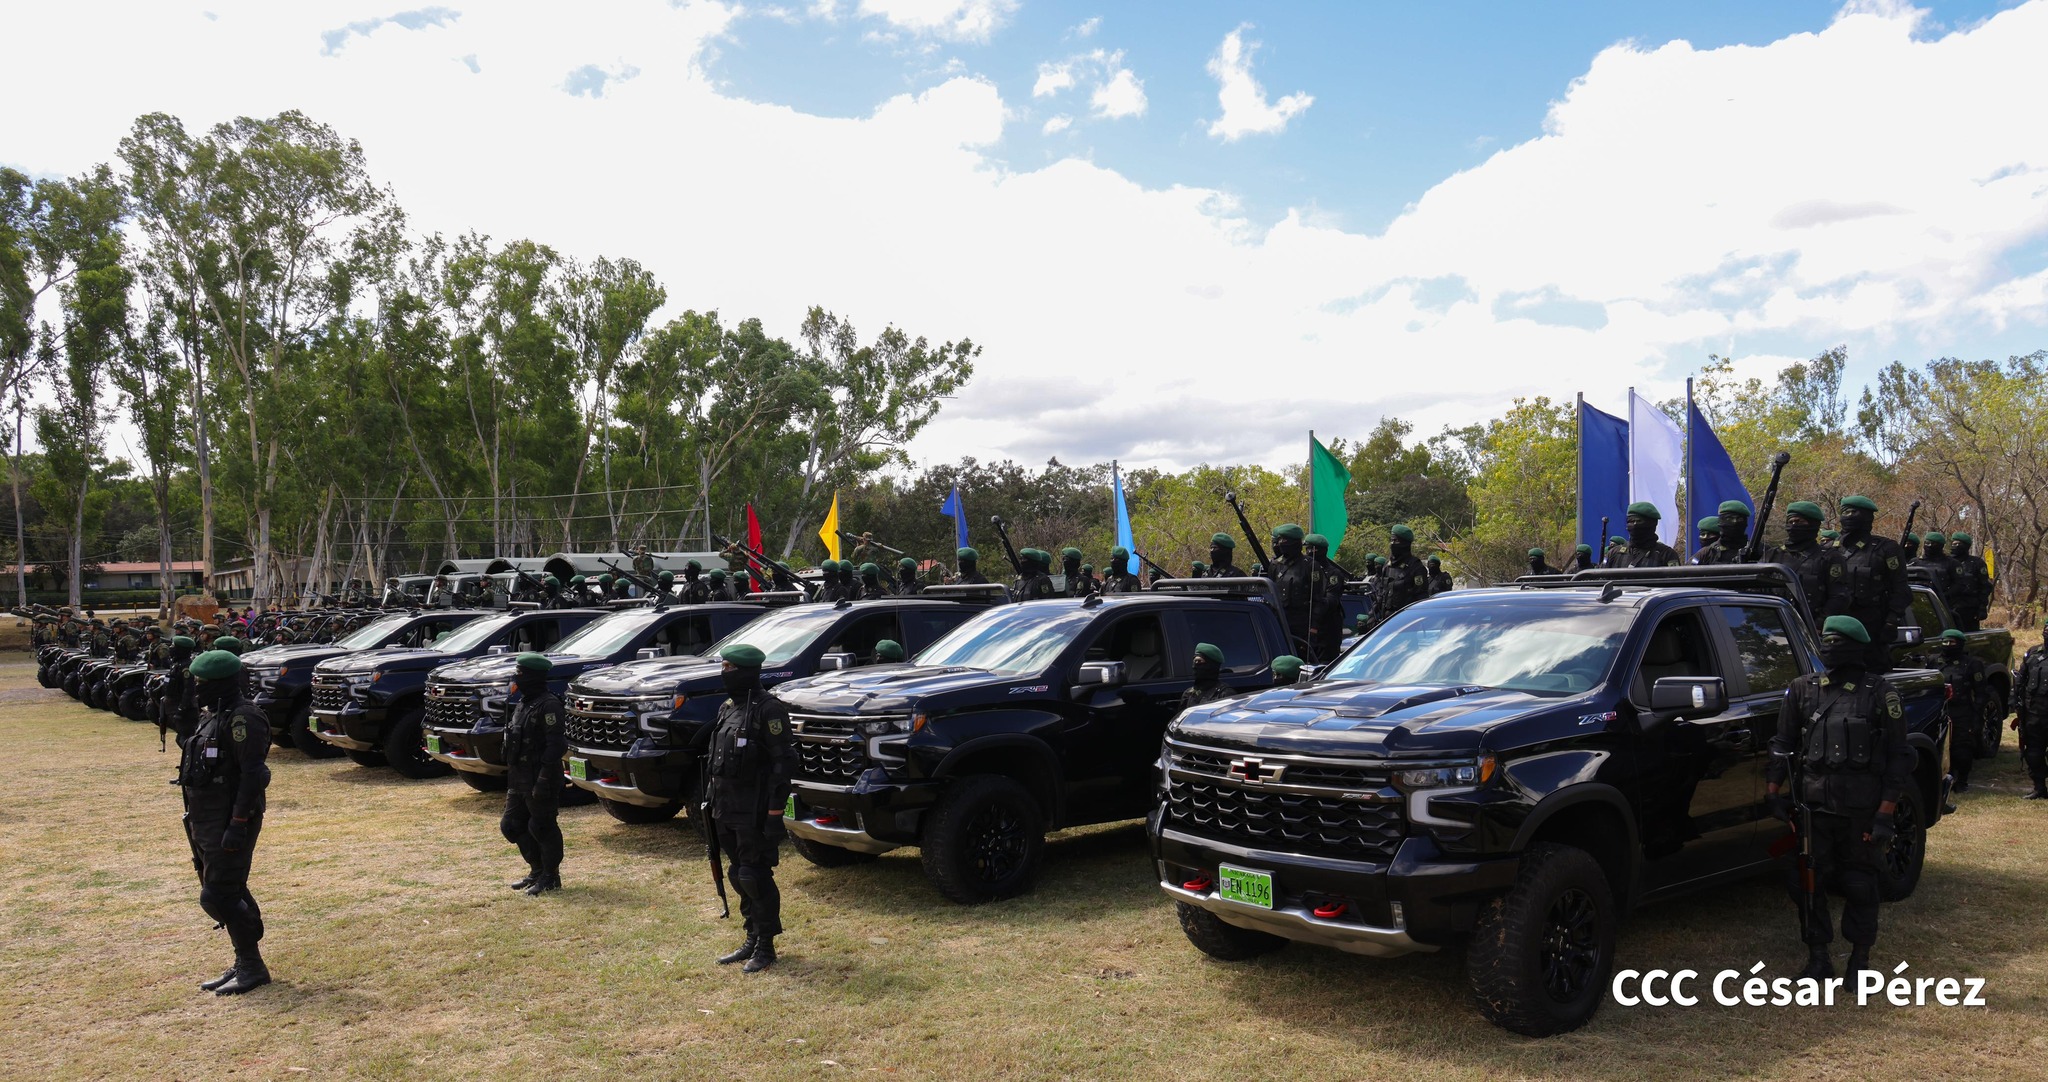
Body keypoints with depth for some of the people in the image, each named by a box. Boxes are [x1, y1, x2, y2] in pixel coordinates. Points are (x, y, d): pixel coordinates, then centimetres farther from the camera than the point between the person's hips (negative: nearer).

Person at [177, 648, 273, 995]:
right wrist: (194, 817, 21)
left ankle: (252, 968, 1)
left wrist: (238, 824, -26)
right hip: (206, 821, 10)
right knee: (227, 893, 14)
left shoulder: (242, 719, -18)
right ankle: (245, 965, 23)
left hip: (229, 822, -10)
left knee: (218, 896, -9)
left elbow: (252, 775, -23)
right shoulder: (212, 717, 14)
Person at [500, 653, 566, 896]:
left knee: (542, 828, -2)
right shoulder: (522, 704, 14)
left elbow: (555, 745, -22)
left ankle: (550, 877, 10)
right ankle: (537, 870, 25)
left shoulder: (548, 705, -16)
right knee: (511, 825, 13)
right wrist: (511, 775, 19)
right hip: (519, 780, 10)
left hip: (539, 779, -10)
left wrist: (544, 780, -25)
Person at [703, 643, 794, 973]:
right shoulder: (727, 708, 14)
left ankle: (765, 948, 8)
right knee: (740, 877, 14)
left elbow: (782, 763, -16)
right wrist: (710, 800, 17)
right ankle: (752, 941, 25)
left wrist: (774, 813, -20)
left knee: (755, 877, -3)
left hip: (754, 811, -8)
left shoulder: (768, 709, -13)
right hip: (726, 809, 9)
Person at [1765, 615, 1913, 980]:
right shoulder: (1803, 690, 6)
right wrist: (1775, 792, 4)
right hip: (1813, 804, 3)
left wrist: (1885, 813, -8)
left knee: (1859, 885, 8)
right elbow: (1782, 745, 12)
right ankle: (1818, 957, 18)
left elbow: (1899, 757, -2)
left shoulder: (1879, 694, -3)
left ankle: (1860, 959, 23)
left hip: (1861, 809, -3)